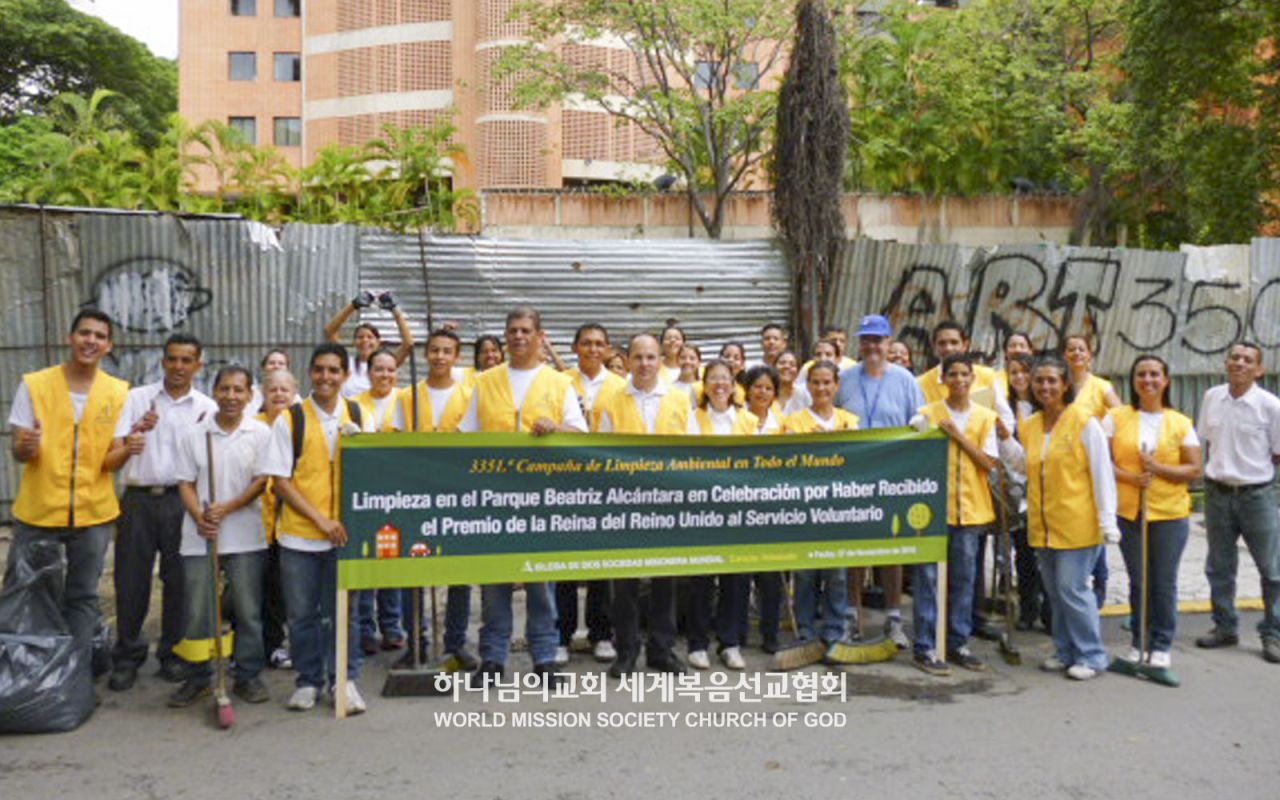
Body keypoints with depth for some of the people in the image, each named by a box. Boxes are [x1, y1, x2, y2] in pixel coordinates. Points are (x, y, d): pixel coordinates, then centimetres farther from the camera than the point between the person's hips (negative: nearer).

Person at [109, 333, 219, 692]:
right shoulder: (137, 397, 6)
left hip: (181, 500, 0)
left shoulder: (206, 408, 5)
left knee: (179, 580, 5)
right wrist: (136, 431, -19)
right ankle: (127, 657, 18)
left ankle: (173, 653, 19)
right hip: (138, 498, 0)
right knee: (130, 579, 4)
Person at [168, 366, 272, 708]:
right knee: (197, 611, 6)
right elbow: (186, 484, 4)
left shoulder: (261, 433, 0)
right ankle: (197, 677, 21)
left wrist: (227, 508, -14)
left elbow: (261, 481, -3)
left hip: (245, 536, -1)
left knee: (248, 610, 5)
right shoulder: (193, 434, 4)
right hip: (200, 537, 1)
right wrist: (200, 518, -12)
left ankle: (248, 676, 18)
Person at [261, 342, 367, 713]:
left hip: (344, 530, 1)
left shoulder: (357, 416, 5)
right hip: (299, 533, -1)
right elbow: (280, 480, -4)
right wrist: (321, 519, -11)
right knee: (302, 613, 9)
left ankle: (344, 679, 21)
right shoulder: (289, 420, -2)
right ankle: (308, 681, 25)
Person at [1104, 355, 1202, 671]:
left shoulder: (1181, 423, 2)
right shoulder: (1116, 417, 2)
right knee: (1137, 582, 10)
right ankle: (1140, 643, 24)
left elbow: (1194, 470, -1)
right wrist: (1130, 477, -17)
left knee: (1164, 583, 7)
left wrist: (1157, 468, -16)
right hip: (1128, 513, 1)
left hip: (1170, 514, 0)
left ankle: (1162, 645, 21)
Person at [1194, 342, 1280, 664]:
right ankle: (1225, 628, 27)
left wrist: (1251, 466, -2)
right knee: (1219, 567, 13)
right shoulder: (1211, 397, 3)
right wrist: (1220, 465, 3)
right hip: (1217, 492, 4)